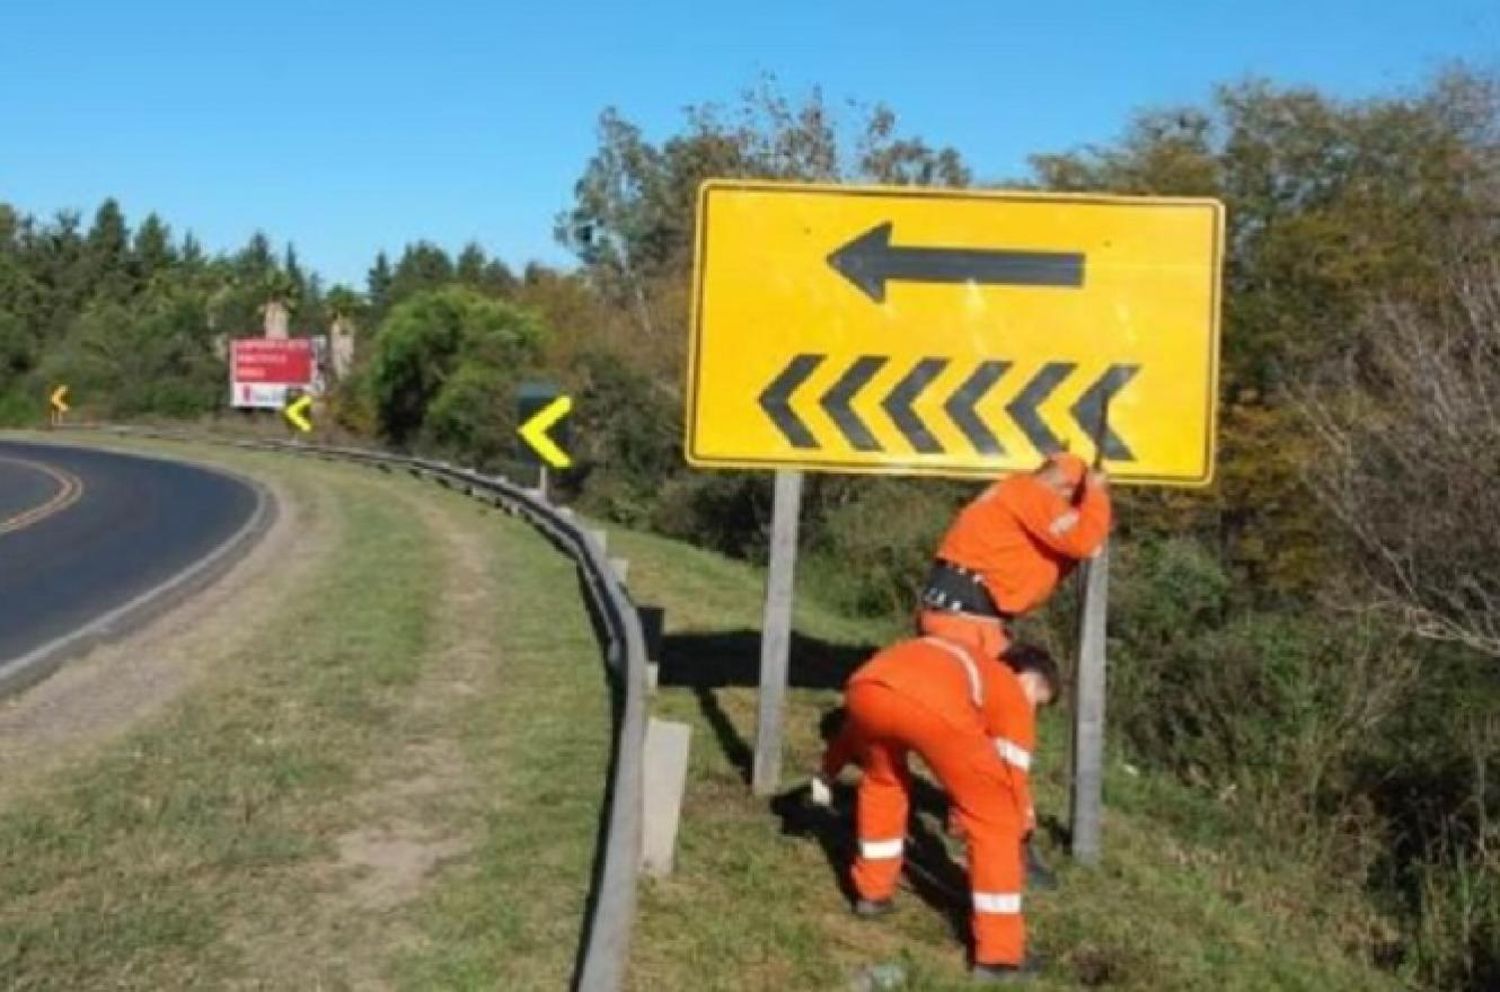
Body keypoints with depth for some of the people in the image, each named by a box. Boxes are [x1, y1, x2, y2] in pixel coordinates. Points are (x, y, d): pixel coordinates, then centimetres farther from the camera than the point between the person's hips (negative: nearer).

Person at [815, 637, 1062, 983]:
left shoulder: (947, 659, 45)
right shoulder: (1015, 694, 30)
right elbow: (1013, 773, 23)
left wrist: (829, 769, 59)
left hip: (866, 688, 6)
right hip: (936, 706, -5)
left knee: (882, 779, 38)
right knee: (994, 817, 13)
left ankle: (873, 891, 46)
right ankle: (999, 955, 15)